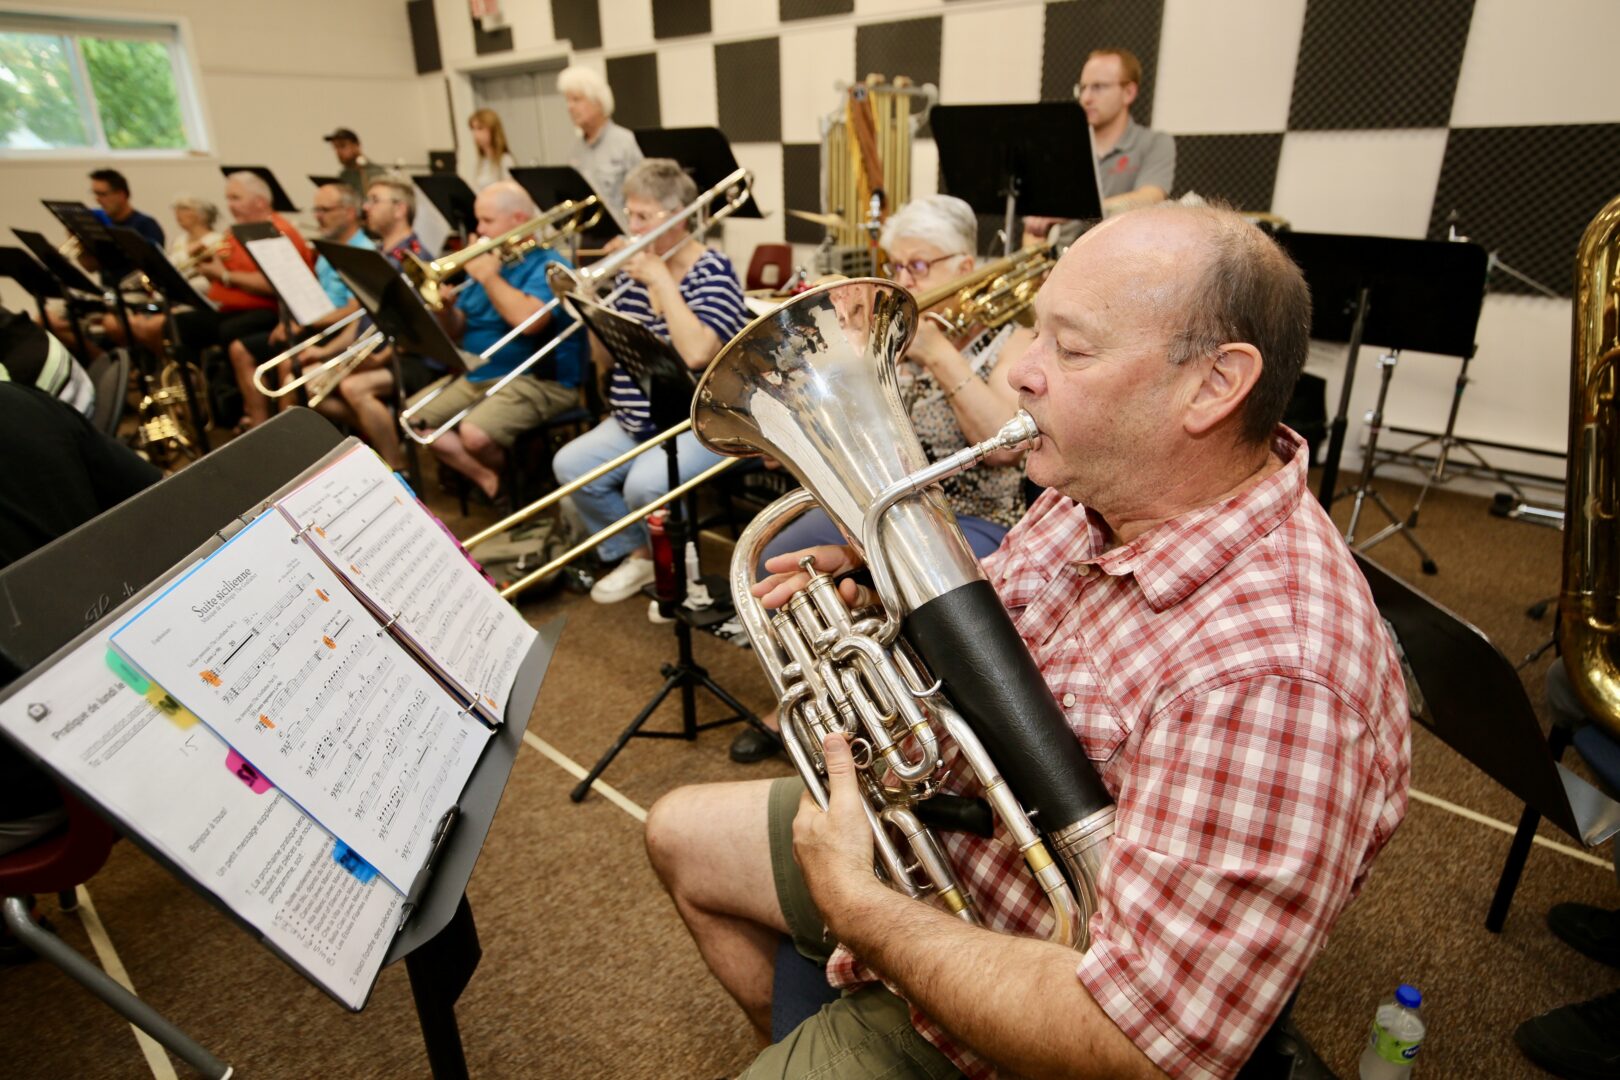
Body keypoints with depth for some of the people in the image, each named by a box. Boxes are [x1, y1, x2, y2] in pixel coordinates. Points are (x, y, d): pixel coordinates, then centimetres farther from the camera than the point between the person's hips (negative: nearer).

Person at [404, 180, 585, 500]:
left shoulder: (549, 266, -10)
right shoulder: (487, 261, 14)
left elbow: (528, 320, -29)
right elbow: (455, 330, 14)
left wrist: (488, 277, -16)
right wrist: (442, 305, -8)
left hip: (538, 380, -9)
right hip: (475, 376, 9)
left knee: (474, 433, -31)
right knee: (412, 417, 2)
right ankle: (491, 482, -2)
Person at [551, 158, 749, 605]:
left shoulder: (712, 271, -10)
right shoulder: (634, 269, 8)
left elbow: (697, 353, -28)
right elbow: (605, 357, 11)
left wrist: (661, 279, -22)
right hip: (634, 421, 7)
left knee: (644, 483, -29)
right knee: (569, 465, -11)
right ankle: (637, 553, 10)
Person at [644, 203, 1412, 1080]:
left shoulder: (1271, 673, -36)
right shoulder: (1102, 489, -8)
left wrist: (855, 910, -25)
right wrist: (883, 589, -10)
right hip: (931, 824, 8)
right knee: (680, 835, 19)